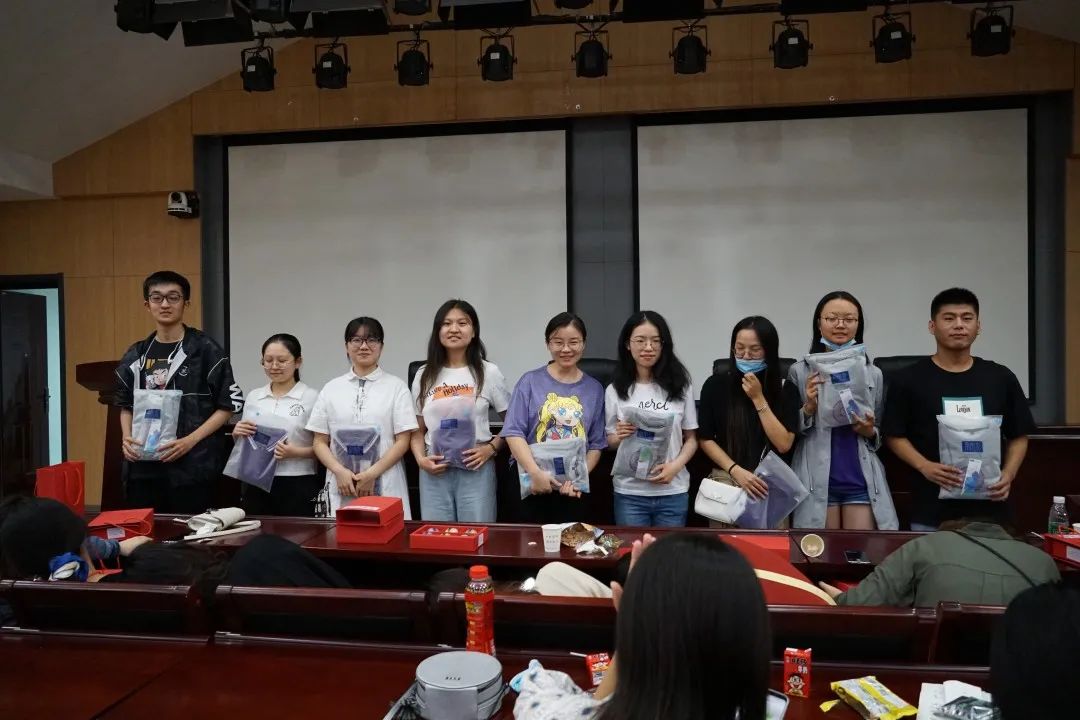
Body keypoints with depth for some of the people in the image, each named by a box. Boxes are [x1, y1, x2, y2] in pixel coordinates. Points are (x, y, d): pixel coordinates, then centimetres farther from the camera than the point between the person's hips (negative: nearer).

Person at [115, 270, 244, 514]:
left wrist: (190, 441, -13)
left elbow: (229, 404, -5)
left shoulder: (205, 349, -4)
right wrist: (127, 437, 2)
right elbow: (126, 405, 21)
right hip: (142, 468, 5)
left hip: (192, 467, -4)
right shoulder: (135, 355, 11)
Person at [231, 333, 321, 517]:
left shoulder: (312, 397, -5)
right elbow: (243, 445, 19)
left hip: (297, 486, -4)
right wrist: (237, 434, -1)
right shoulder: (253, 396, 9)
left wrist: (296, 452, -20)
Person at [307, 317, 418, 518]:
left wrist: (373, 473, -12)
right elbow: (320, 442, 9)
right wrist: (339, 471, -8)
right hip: (341, 486, 2)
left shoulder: (396, 386, 3)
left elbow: (403, 441, -1)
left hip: (385, 485, -2)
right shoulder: (331, 388, 10)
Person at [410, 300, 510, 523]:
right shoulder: (424, 375, 7)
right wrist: (420, 459, -5)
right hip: (434, 470, 2)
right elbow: (418, 429, 11)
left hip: (476, 469, -2)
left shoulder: (488, 372, 0)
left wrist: (491, 448, -10)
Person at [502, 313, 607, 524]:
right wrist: (535, 472, -19)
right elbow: (514, 432, -8)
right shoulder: (530, 381, -1)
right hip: (531, 484, -2)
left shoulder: (594, 389, 5)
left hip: (572, 488, 2)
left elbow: (596, 444, 4)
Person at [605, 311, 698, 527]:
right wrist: (620, 437, -15)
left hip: (673, 492, 0)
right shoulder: (615, 390, 1)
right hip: (629, 493, 0)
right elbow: (610, 442, 8)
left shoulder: (680, 386, 2)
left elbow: (691, 439, 6)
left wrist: (675, 466, -12)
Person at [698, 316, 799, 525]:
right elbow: (706, 439, 1)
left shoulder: (786, 390, -1)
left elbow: (784, 444, -10)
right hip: (726, 482, 0)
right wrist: (736, 471, -12)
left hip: (772, 485, 0)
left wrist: (758, 399, -14)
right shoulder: (716, 385, -2)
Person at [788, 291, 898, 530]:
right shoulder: (799, 371, 1)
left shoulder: (874, 374, 8)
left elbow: (884, 433, 16)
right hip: (817, 480, -2)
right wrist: (809, 408, -13)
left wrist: (870, 432, -5)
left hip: (861, 480, 2)